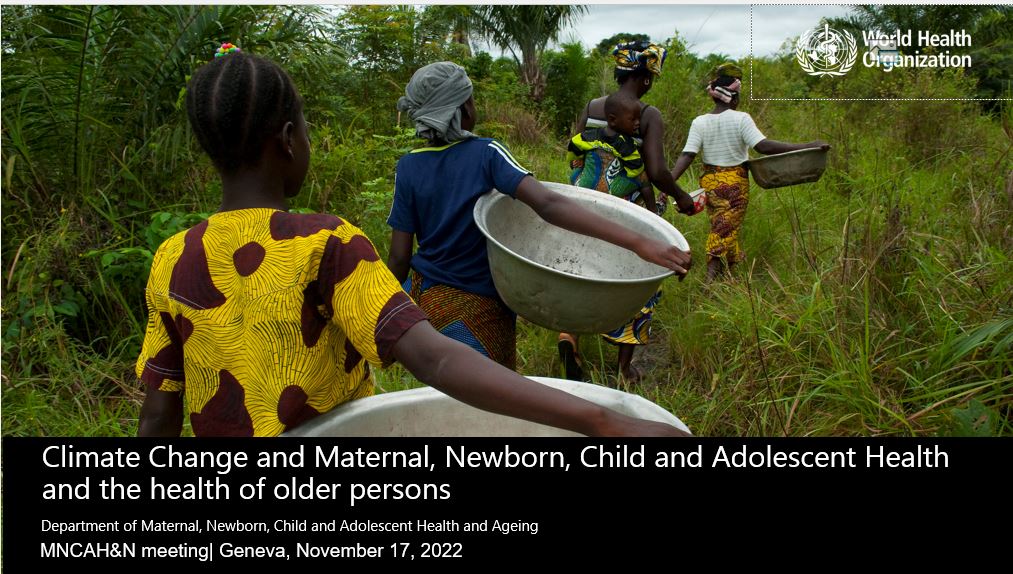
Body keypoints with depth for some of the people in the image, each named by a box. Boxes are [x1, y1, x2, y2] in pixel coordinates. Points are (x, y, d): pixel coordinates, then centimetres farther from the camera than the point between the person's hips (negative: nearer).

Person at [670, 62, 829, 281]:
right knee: (724, 232, 0)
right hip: (735, 183, -4)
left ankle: (728, 272, 29)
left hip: (709, 182, 4)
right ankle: (710, 279, -8)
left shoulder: (700, 122, -3)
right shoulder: (741, 119, -13)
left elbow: (686, 156, -11)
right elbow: (763, 146, -23)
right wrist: (807, 146, -22)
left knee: (720, 228, 18)